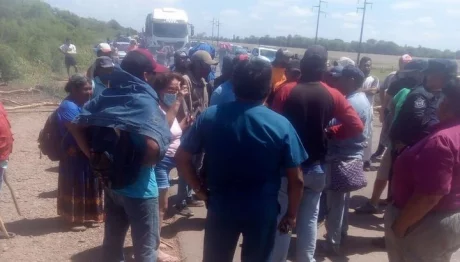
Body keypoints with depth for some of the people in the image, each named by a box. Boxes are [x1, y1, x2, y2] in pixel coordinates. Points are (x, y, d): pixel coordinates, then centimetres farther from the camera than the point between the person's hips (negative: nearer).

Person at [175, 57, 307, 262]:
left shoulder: (210, 116, -8)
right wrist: (291, 214, 4)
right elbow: (296, 180, -9)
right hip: (262, 212, -1)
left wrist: (200, 190, 4)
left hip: (221, 208, 1)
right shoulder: (281, 125, -13)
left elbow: (182, 157, -3)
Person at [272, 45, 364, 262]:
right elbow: (357, 126, -8)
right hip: (315, 166, 2)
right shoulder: (333, 95, -5)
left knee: (282, 217, 10)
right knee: (309, 218, 16)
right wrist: (329, 132, 4)